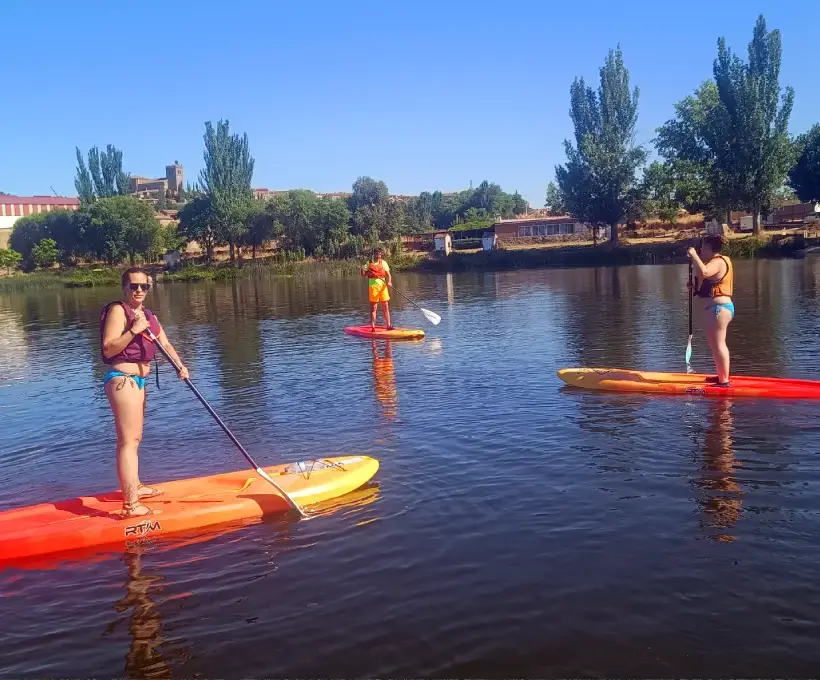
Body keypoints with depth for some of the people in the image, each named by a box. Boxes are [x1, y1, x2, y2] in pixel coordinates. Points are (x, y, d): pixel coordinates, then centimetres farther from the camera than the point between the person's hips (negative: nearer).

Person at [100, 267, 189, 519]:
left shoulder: (149, 315, 14)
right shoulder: (118, 311, -12)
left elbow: (165, 344, 11)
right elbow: (108, 349, -19)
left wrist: (180, 366, -4)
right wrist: (134, 331, -29)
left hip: (137, 380, 10)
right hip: (122, 380, -10)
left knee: (133, 439, 22)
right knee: (128, 441, -12)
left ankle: (133, 488, 39)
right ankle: (131, 506, -13)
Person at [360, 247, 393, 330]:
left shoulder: (383, 263, 6)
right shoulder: (369, 263, 2)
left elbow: (388, 274, 2)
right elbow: (363, 274, 5)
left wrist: (389, 282, -16)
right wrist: (362, 270, -17)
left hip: (383, 286, 2)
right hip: (373, 286, -2)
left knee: (386, 307, 6)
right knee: (373, 308, 0)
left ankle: (388, 325, 13)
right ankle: (373, 327, 4)